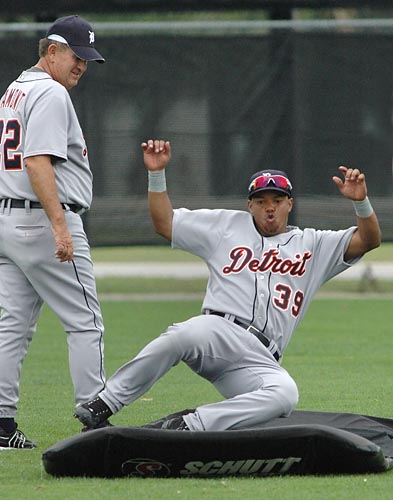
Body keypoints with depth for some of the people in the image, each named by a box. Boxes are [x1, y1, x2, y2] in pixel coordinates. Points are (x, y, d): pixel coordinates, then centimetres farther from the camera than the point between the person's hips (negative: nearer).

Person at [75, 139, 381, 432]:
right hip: (218, 333, -1)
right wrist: (157, 174, 11)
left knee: (284, 394, -36)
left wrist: (361, 201, -7)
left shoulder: (312, 245, 23)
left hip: (260, 361, 1)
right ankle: (102, 405, -35)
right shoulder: (227, 225, 24)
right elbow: (165, 223, 24)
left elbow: (368, 240, 12)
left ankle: (188, 424, -39)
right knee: (189, 334, -41)